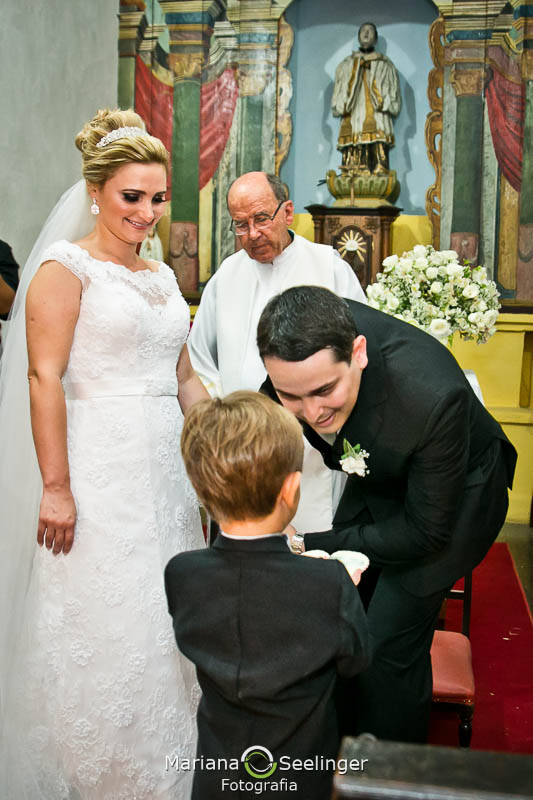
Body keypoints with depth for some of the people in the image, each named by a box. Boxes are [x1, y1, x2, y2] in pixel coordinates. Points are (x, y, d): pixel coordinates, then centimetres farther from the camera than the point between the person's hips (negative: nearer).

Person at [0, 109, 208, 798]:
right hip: (100, 477, -7)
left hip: (167, 474, 7)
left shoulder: (163, 276, 14)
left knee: (167, 631, 15)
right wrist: (55, 488, -19)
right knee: (102, 635, 3)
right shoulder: (66, 268, -7)